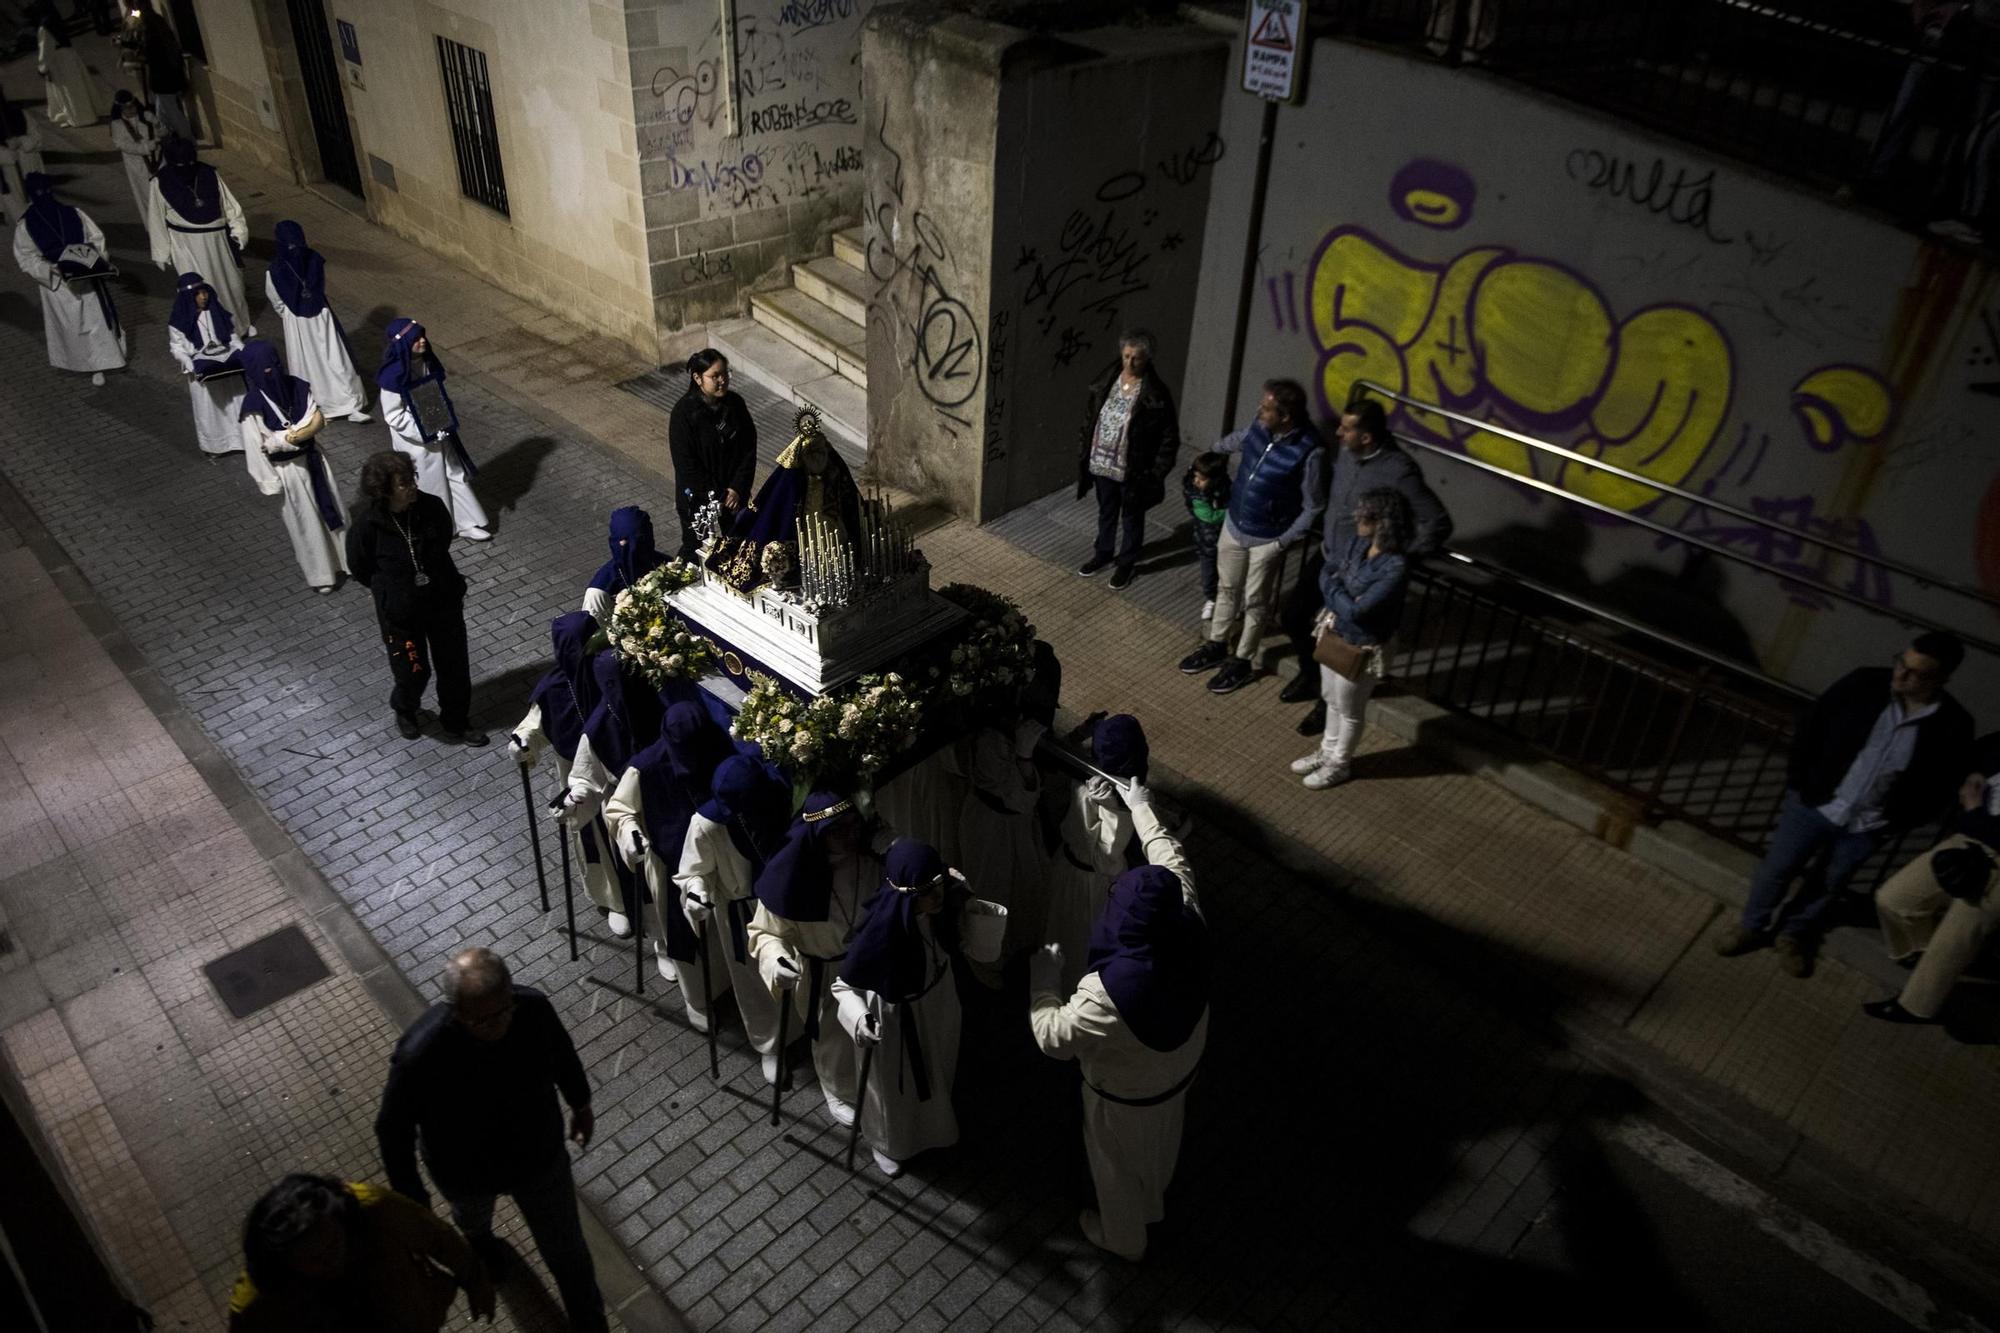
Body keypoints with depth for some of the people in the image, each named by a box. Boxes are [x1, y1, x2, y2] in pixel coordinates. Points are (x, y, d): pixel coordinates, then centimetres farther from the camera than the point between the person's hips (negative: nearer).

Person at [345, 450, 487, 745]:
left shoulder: (431, 507, -16)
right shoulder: (366, 526, -24)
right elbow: (359, 570, -6)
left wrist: (447, 586, 8)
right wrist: (393, 590, 3)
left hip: (444, 602, 3)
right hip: (400, 611, -3)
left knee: (454, 665, 15)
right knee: (413, 670, 15)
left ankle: (454, 724, 39)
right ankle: (405, 711, 50)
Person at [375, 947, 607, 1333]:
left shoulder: (534, 1008, -31)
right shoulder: (420, 1055, -39)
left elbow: (562, 1053, -7)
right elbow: (393, 1129, -20)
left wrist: (580, 1103, 10)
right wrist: (411, 1197, -9)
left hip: (541, 1158, 1)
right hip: (466, 1172, -1)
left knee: (568, 1254, 18)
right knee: (472, 1218, 36)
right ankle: (479, 1239, 73)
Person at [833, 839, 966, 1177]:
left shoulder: (940, 906, -25)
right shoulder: (881, 930, -40)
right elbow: (844, 985, -26)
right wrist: (858, 1016, -41)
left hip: (938, 1005, 5)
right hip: (896, 1019, -5)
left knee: (936, 1073, 33)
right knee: (894, 1085, 25)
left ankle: (932, 1128, 65)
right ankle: (887, 1143, 57)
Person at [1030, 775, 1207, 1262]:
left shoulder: (1111, 990, -46)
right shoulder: (1190, 928, -31)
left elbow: (1053, 1037, -31)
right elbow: (1171, 861, -12)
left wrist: (1044, 980, -18)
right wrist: (1141, 808, 0)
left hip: (1126, 1094, -5)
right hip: (1181, 1068, 6)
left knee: (1118, 1164, 27)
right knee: (1161, 1144, 35)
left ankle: (1124, 1238, 56)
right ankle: (1153, 1204, 65)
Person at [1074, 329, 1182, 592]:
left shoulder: (1156, 394, -19)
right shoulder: (1105, 381, -5)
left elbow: (1169, 438, -13)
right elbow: (1089, 421, 6)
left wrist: (1156, 473, -14)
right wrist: (1083, 455, 6)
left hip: (1133, 470, -4)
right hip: (1102, 464, 4)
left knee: (1131, 518, 16)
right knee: (1106, 512, 24)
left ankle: (1125, 563, 36)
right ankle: (1103, 553, 46)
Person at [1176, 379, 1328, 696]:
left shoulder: (1310, 451, -28)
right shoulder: (1259, 427, -11)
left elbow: (1313, 507, -17)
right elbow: (1236, 441, 16)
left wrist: (1283, 541, -16)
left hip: (1267, 538, -6)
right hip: (1234, 524, 6)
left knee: (1254, 602, 12)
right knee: (1226, 589, 22)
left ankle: (1242, 661, 31)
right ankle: (1216, 646, 42)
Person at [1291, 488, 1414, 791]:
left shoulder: (1395, 568, -32)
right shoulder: (1358, 542, -8)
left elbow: (1357, 611, -32)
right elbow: (1327, 572, 2)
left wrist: (1333, 587, -16)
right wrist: (1339, 603, -16)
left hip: (1360, 649, -7)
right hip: (1332, 633, 7)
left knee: (1350, 711, 17)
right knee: (1333, 701, 27)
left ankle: (1339, 764, 40)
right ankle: (1327, 751, 49)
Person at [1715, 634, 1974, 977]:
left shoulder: (1953, 726, -15)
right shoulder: (1865, 683, -15)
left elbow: (1942, 785, -2)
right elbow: (1812, 724, -4)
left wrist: (1897, 821, -4)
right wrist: (1799, 780, -4)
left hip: (1866, 827, 1)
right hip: (1816, 803, 0)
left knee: (1829, 884, 20)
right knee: (1777, 869, 10)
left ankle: (1794, 934, 44)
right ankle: (1753, 927, 35)